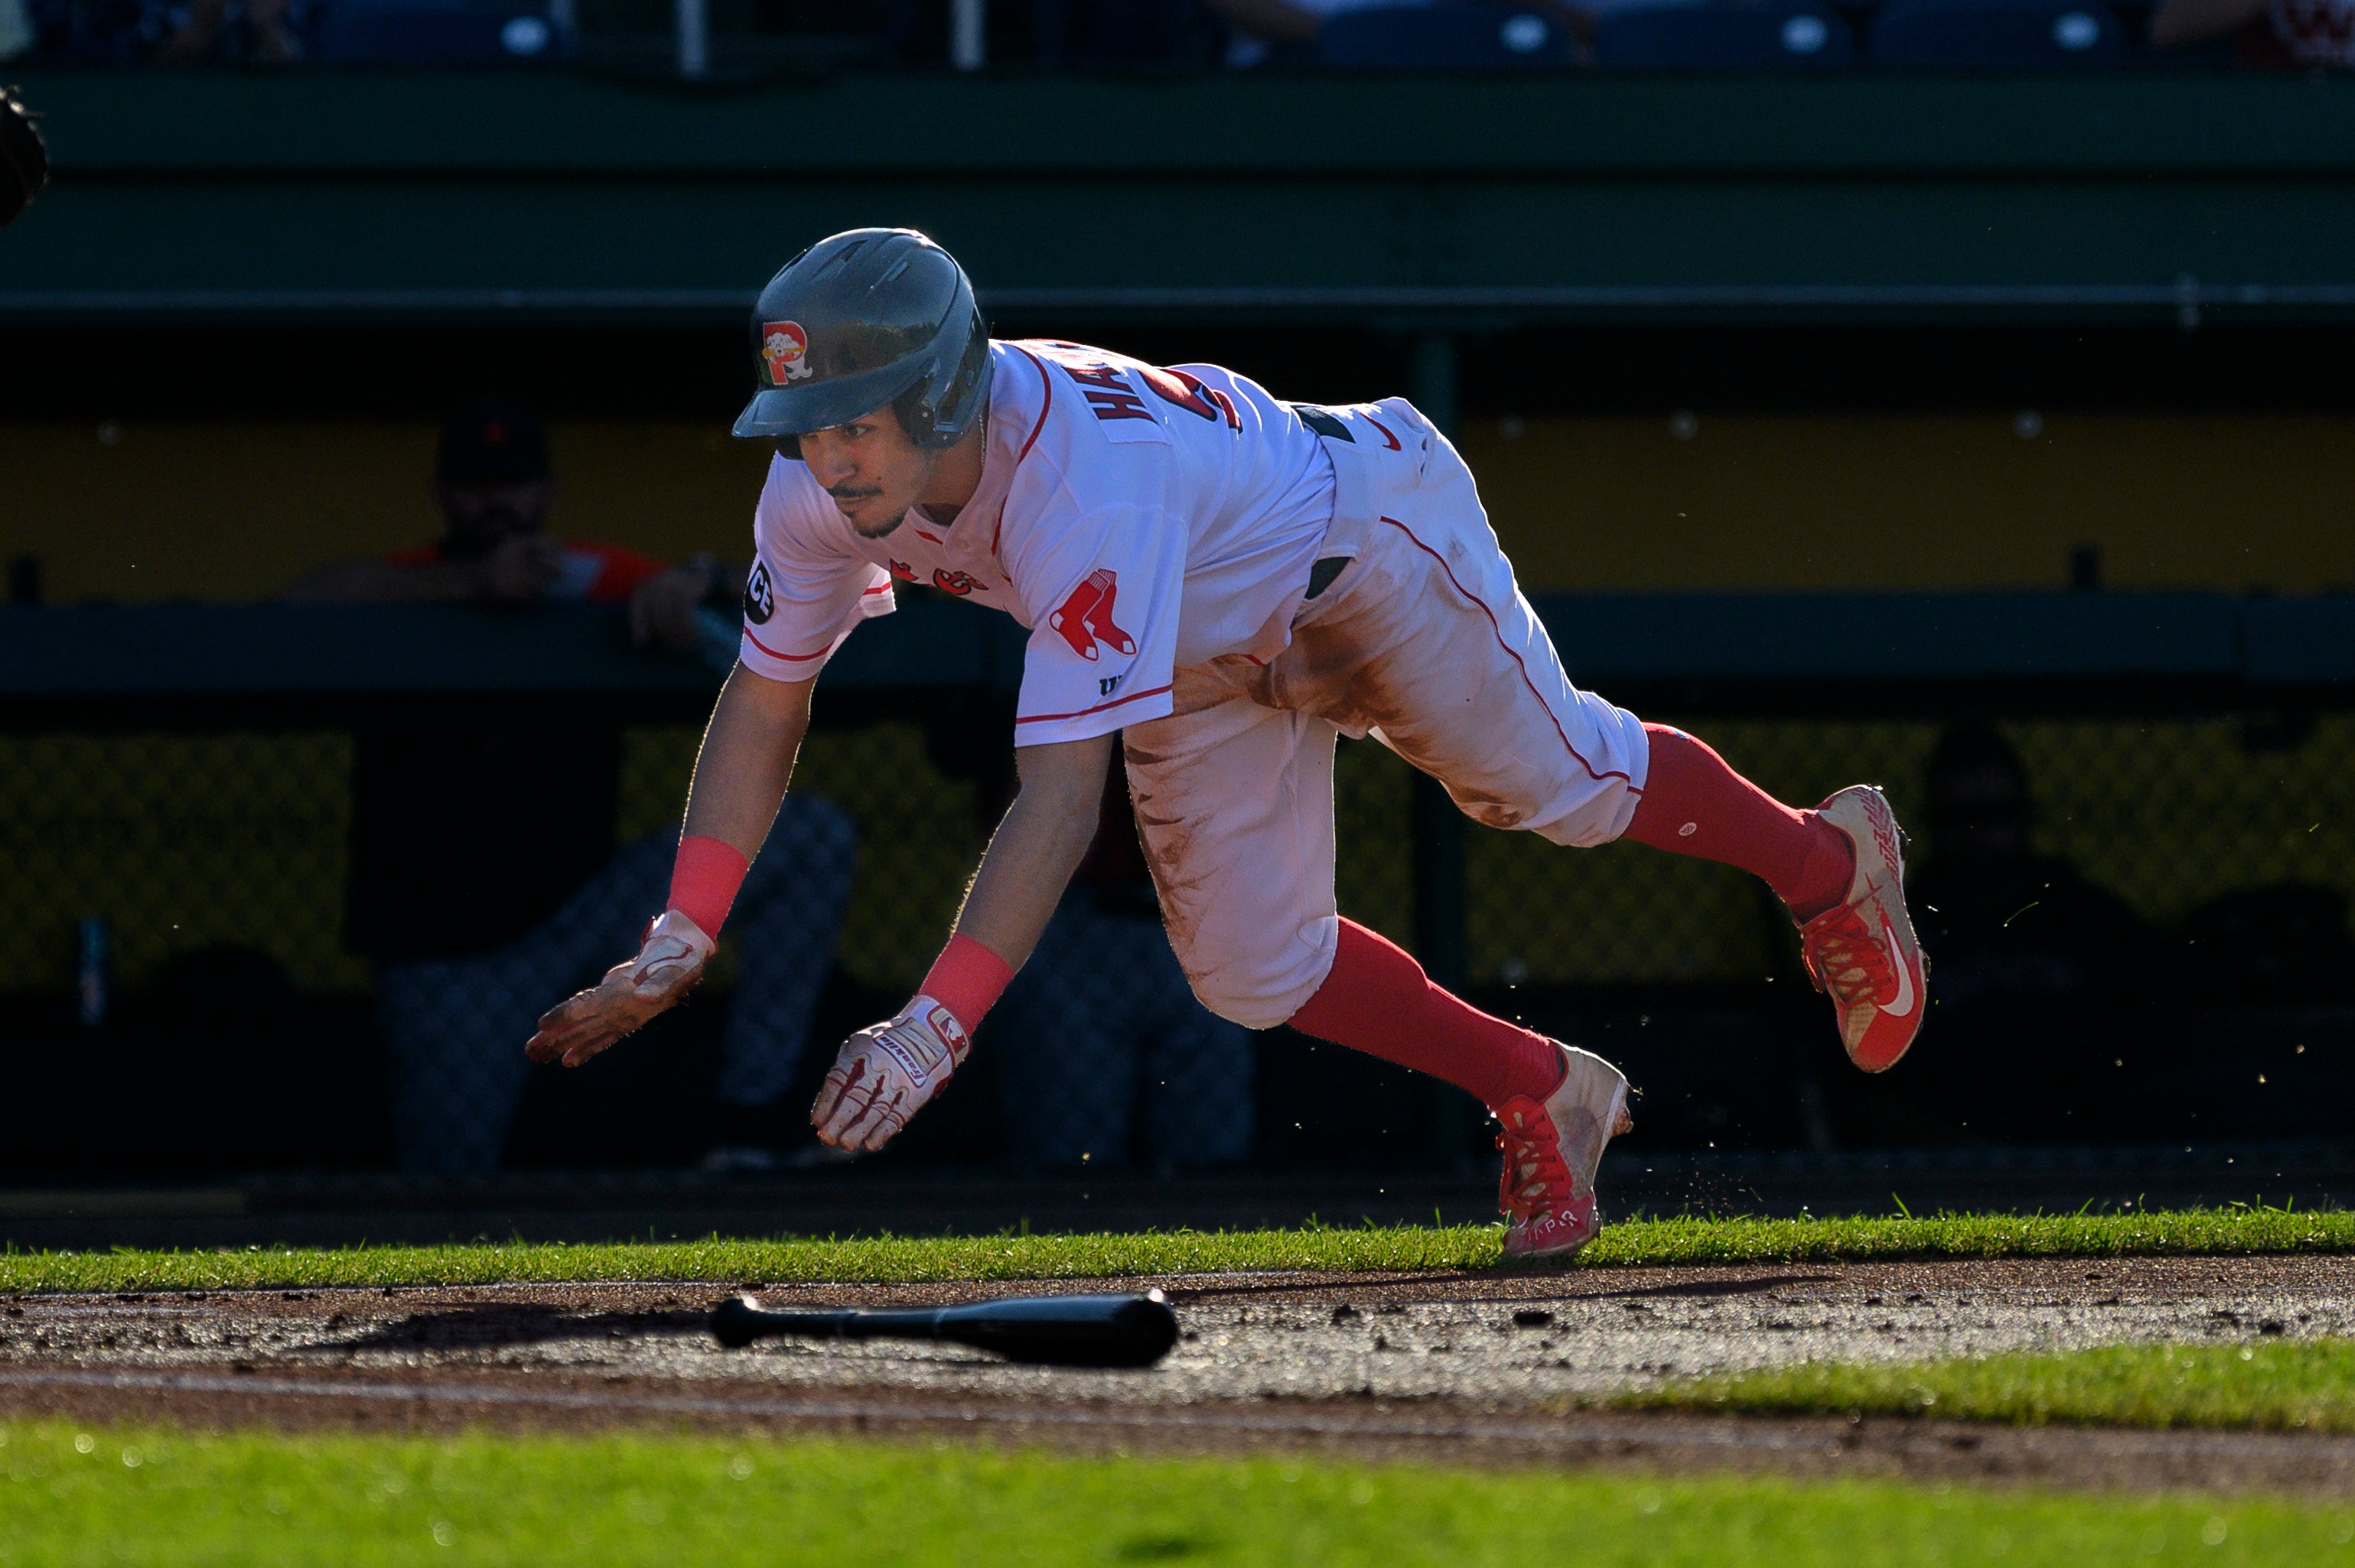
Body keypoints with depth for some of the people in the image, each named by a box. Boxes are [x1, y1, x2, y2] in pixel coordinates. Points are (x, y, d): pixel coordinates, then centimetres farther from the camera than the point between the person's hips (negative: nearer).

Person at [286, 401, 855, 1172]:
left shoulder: (598, 582, 2)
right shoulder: (407, 584, -5)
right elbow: (306, 601, -28)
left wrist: (698, 583, -26)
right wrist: (474, 581, -36)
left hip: (579, 906, 3)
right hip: (444, 956, -3)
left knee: (816, 836, -14)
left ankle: (742, 1133, -16)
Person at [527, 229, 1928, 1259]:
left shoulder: (1084, 485, -47)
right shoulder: (821, 491, -26)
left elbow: (1062, 801, -51)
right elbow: (765, 706, -9)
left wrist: (934, 1026, -56)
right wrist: (679, 946, -17)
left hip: (1364, 531, -6)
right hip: (1211, 663, 6)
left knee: (1561, 783, 12)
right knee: (1252, 972, -1)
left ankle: (1826, 862, 41)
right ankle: (1542, 1096, 20)